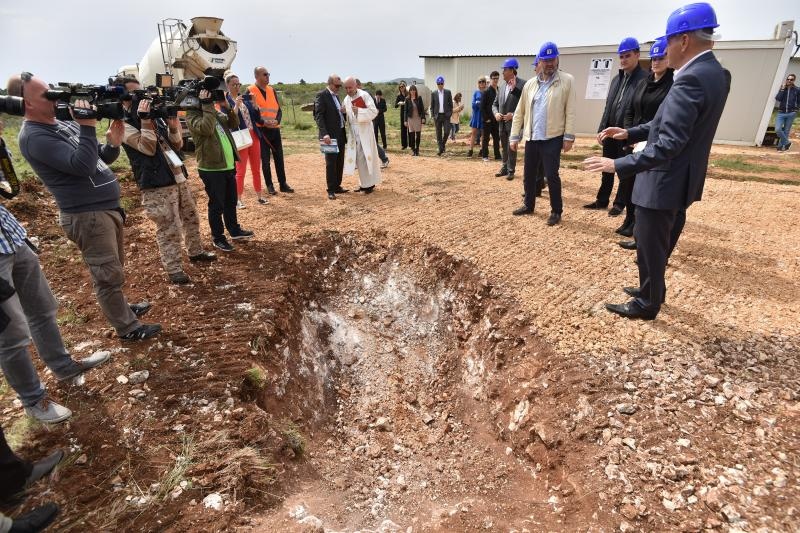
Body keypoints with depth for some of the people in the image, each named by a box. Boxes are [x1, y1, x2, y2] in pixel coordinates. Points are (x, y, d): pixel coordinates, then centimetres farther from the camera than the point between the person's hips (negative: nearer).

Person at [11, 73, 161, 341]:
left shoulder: (64, 122, 12)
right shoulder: (34, 137, -15)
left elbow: (101, 158, 15)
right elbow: (83, 165, -25)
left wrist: (113, 143, -6)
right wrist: (88, 126, -24)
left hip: (108, 208, 9)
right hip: (87, 216, -9)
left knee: (113, 270, 23)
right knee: (110, 276, 0)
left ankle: (121, 308, 41)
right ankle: (127, 327, 13)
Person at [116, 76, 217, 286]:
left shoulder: (153, 114, 14)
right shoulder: (123, 123, -7)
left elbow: (177, 145, 13)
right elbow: (148, 148, -18)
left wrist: (173, 126, -5)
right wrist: (145, 121, -24)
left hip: (179, 178, 8)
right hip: (156, 185, -8)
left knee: (191, 218, 19)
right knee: (169, 229, -4)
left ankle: (196, 252, 38)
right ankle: (174, 270, 7)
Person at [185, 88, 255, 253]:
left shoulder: (215, 112, 14)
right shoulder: (192, 115, -10)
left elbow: (234, 124, 9)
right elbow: (206, 129, -28)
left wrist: (226, 106, -3)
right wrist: (207, 106, -22)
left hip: (228, 165, 8)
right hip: (211, 168, -7)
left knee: (231, 201, 19)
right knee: (217, 205, 3)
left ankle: (234, 230, 35)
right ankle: (218, 238, 16)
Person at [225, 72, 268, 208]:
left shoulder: (245, 98, 10)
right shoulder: (225, 101, -5)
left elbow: (257, 118, 7)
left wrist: (254, 103, -5)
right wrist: (236, 106, -22)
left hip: (254, 136, 5)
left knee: (256, 169, 11)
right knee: (240, 171, -1)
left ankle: (259, 196, 21)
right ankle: (238, 199, 9)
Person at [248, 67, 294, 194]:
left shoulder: (272, 90, 12)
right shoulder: (250, 91, -4)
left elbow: (279, 109, 10)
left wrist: (277, 121, -11)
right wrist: (264, 122, -22)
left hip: (275, 129, 4)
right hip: (261, 129, -4)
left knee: (279, 157, 7)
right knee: (265, 159, 1)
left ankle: (283, 184, 15)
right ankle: (269, 185, 12)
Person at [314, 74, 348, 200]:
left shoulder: (336, 96, 17)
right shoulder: (321, 95, -8)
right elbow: (318, 116, -16)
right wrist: (324, 133, -26)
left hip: (340, 134, 8)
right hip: (330, 135, -8)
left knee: (340, 162, 11)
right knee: (331, 163, -4)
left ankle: (337, 186, 21)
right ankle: (331, 190, 3)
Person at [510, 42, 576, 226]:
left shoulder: (567, 80, -2)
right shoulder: (530, 84, 11)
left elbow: (570, 111, -6)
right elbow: (520, 112, 11)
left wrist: (569, 136, -12)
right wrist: (514, 136, 7)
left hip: (553, 138, -5)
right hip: (531, 137, 5)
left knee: (551, 175, -5)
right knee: (528, 174, 13)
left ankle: (556, 211, 10)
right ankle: (529, 205, 31)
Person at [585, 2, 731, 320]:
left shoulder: (691, 79, -23)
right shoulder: (714, 73, 8)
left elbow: (669, 144, -30)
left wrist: (618, 165, -30)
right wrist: (630, 133, 12)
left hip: (663, 183, -10)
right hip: (679, 180, 10)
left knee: (650, 247, 5)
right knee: (657, 244, 24)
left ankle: (647, 304, 22)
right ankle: (652, 290, 41)